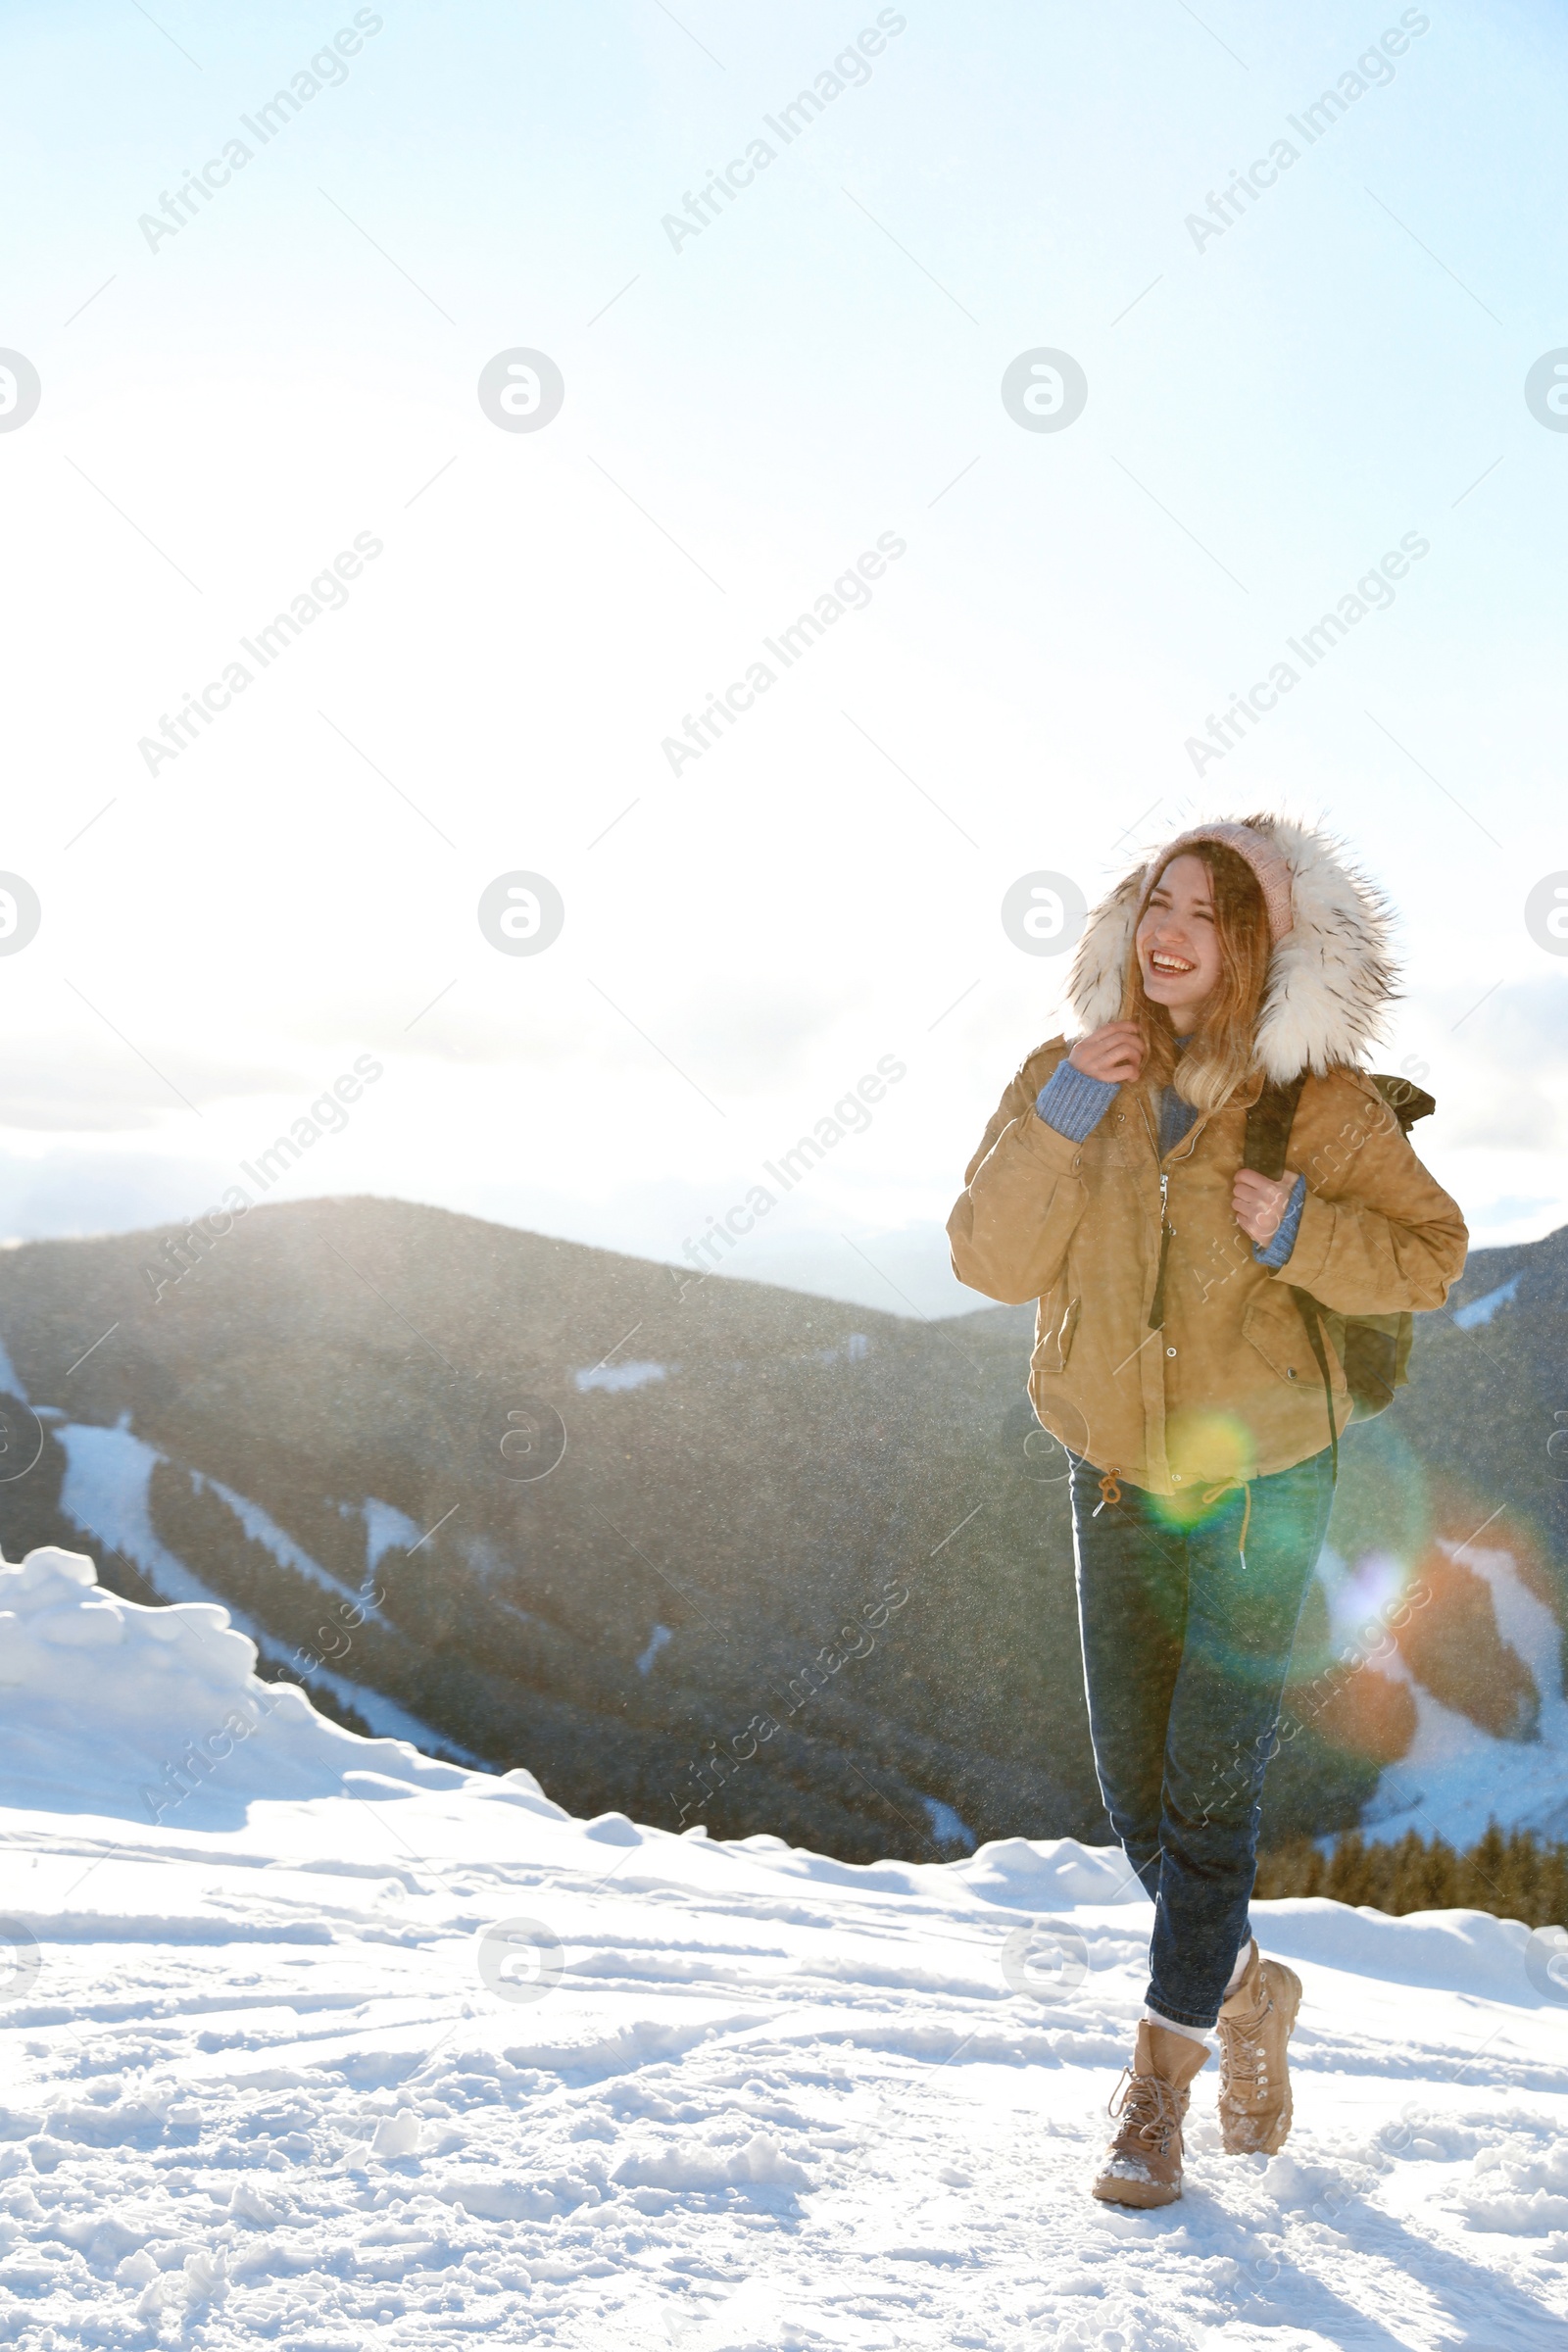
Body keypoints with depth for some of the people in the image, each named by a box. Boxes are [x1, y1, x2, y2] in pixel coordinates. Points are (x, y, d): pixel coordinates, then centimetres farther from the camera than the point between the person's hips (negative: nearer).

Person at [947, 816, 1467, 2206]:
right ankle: (1243, 1991, 37)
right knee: (1139, 1794, 10)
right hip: (1120, 1473, 3)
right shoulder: (1071, 1076, -1)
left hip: (1263, 1477, -3)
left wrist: (1299, 1230, -20)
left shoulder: (1316, 1098, -8)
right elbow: (991, 1262, -9)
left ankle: (1161, 2073, 10)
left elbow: (1434, 1255, -3)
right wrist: (1062, 1120, -20)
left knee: (1212, 1792, -4)